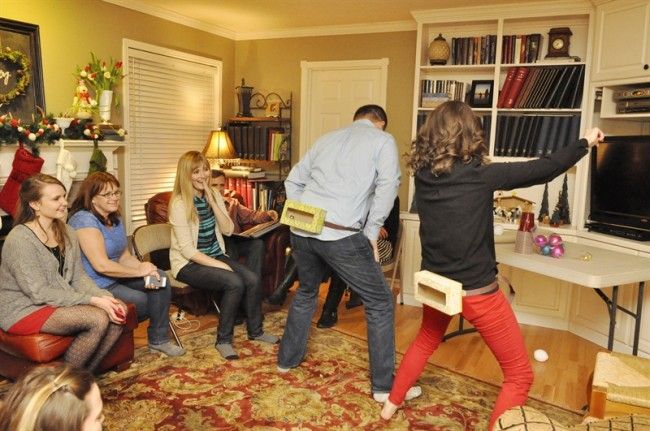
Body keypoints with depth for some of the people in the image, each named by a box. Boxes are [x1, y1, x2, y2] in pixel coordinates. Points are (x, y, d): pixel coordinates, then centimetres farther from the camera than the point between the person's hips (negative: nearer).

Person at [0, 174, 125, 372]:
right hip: (23, 310, -7)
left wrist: (104, 296, -15)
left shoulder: (67, 233, 4)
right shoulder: (19, 239, -19)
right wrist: (92, 300, -25)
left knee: (117, 316, -15)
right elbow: (39, 293, -22)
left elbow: (78, 277, 4)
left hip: (60, 302, 7)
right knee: (99, 318, -26)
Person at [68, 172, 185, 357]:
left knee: (160, 277, -4)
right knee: (141, 300, -17)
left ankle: (159, 339, 1)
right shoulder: (84, 220, -21)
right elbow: (101, 265, -28)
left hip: (115, 277, 9)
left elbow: (125, 257, 8)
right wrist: (139, 271, -18)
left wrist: (147, 270, -12)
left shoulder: (115, 219, 8)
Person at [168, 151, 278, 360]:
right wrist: (220, 265, -22)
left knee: (253, 279, -16)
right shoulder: (179, 203, -16)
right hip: (189, 264, -6)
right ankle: (223, 340, -10)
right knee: (234, 283, -28)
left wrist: (212, 202, -14)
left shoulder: (214, 195, 4)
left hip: (215, 256, 6)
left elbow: (228, 230, -4)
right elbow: (187, 250, -19)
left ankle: (255, 330, 6)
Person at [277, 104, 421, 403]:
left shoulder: (327, 138, 24)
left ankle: (288, 358, 42)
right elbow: (387, 186, -8)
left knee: (306, 292, 30)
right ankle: (384, 386, 16)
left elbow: (293, 181, 23)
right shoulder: (383, 140, 9)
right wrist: (371, 233, -2)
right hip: (340, 235, -6)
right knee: (380, 302, 10)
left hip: (301, 230, 6)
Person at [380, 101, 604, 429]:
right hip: (476, 291, -6)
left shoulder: (422, 174, -5)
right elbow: (543, 170, -11)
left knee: (426, 340, 34)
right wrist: (585, 143, 4)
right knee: (519, 375, 11)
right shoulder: (479, 174, -18)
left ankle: (391, 404, 45)